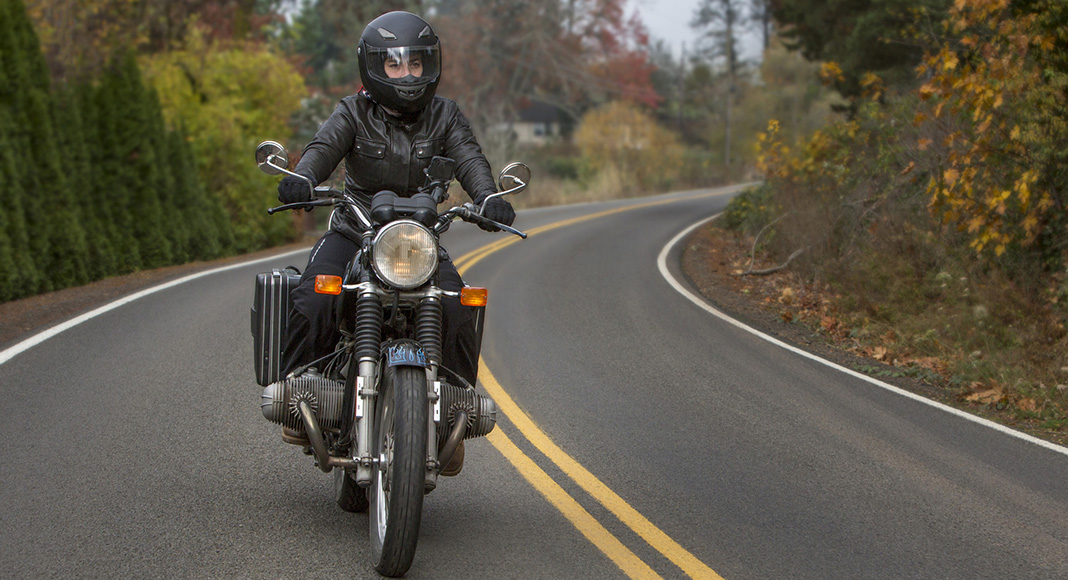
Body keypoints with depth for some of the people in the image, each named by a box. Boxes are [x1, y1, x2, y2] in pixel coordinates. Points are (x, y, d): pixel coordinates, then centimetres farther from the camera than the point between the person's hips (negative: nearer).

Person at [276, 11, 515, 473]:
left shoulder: (444, 116, 5)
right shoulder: (354, 113, 0)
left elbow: (469, 160, -10)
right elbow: (324, 148, -17)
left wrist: (489, 198, -33)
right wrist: (300, 179, -41)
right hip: (353, 232, -1)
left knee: (457, 314, -22)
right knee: (313, 303, -27)